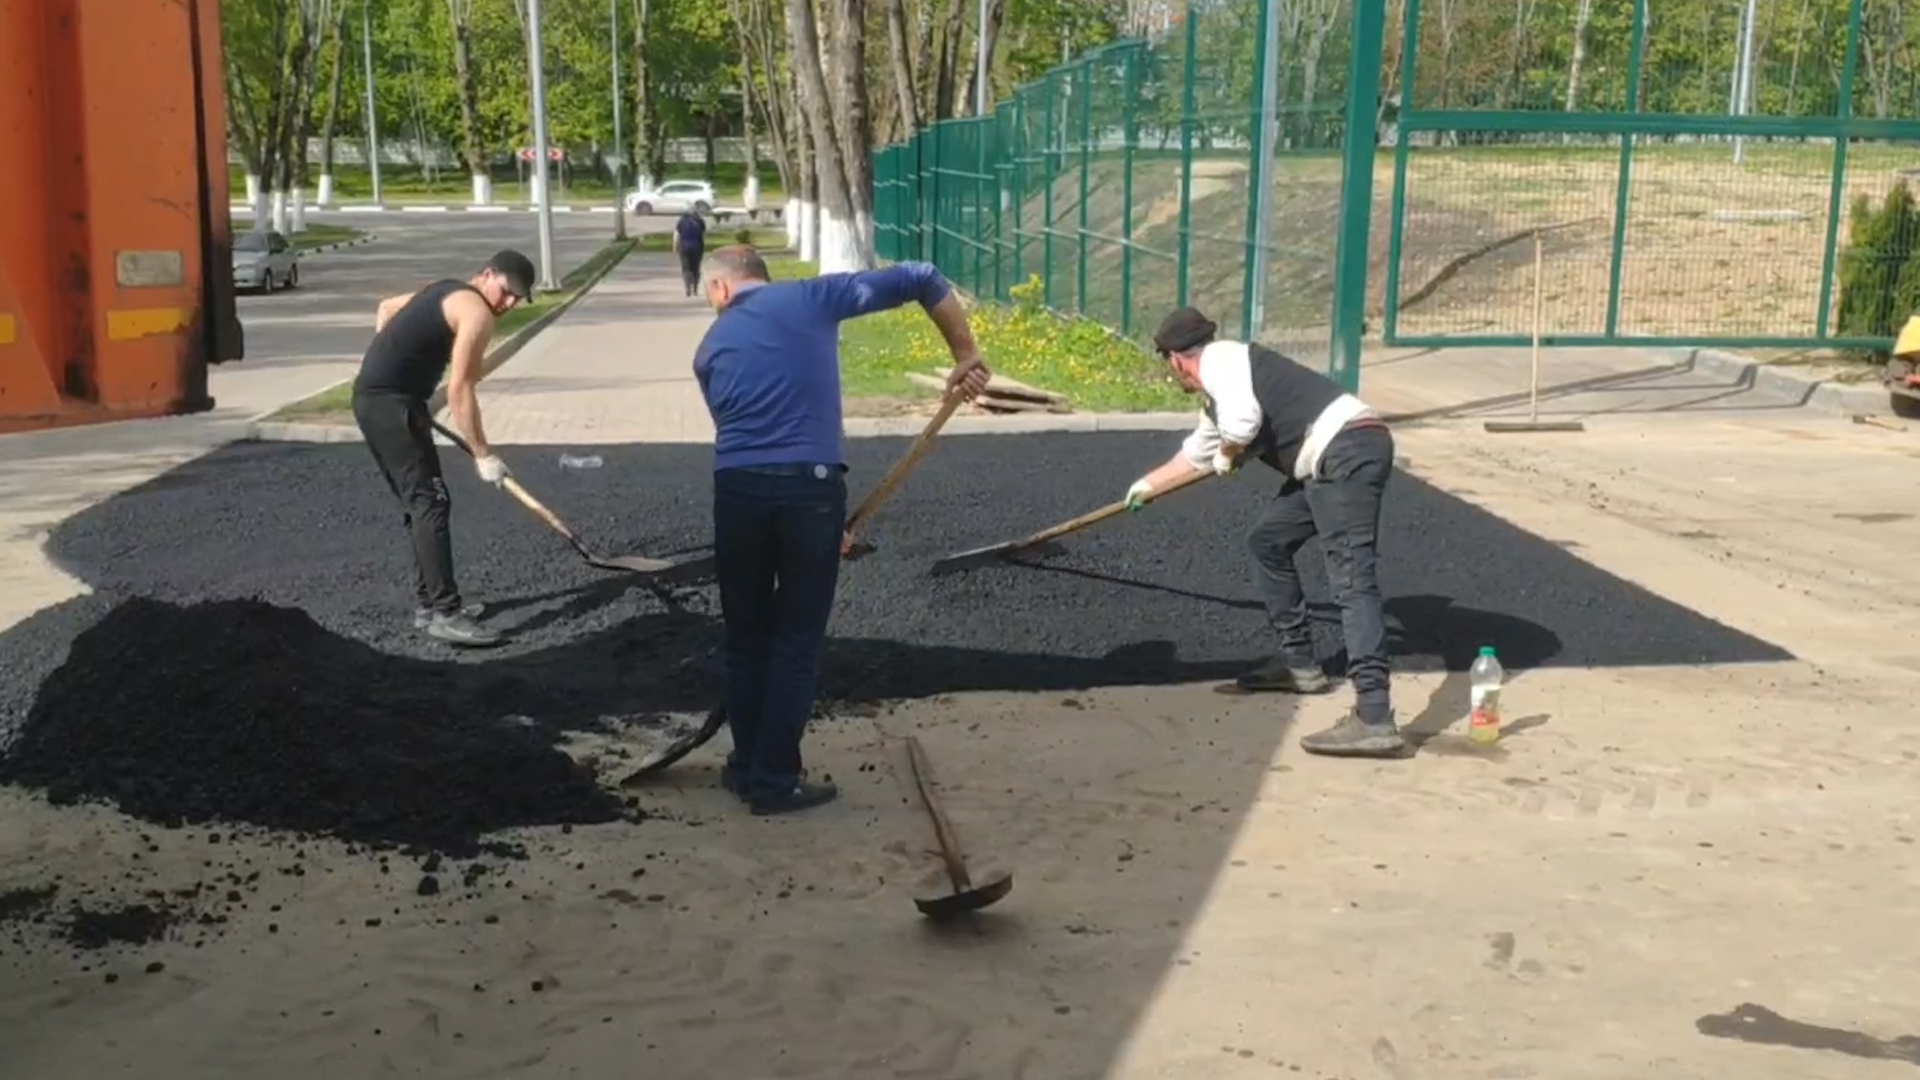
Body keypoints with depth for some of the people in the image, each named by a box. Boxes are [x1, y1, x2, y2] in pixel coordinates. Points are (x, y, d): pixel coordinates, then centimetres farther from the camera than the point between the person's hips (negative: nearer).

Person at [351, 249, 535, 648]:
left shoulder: (449, 293, 19)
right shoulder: (477, 312, -11)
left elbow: (387, 308, 33)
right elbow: (459, 391, -16)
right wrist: (482, 454, -12)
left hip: (373, 396, 10)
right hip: (390, 402, -10)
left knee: (419, 502, 16)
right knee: (430, 502, -12)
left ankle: (430, 602, 21)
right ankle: (445, 614, -15)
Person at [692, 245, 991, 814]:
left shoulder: (711, 348, 19)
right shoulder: (812, 297, 10)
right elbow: (921, 280, 6)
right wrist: (966, 356, 16)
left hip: (737, 488, 3)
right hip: (811, 486, -3)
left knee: (746, 637, 18)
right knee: (797, 641, 8)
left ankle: (747, 767, 29)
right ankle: (775, 781, 13)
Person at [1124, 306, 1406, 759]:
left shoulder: (1219, 360, -2)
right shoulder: (1217, 391, 30)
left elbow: (1244, 421, -22)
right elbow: (1197, 451, 49)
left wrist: (1228, 454, 1)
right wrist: (1150, 483, 64)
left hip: (1347, 451, -10)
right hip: (1331, 462, 10)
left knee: (1352, 579, -20)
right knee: (1267, 542, 23)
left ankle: (1374, 719, -30)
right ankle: (1299, 662, 30)